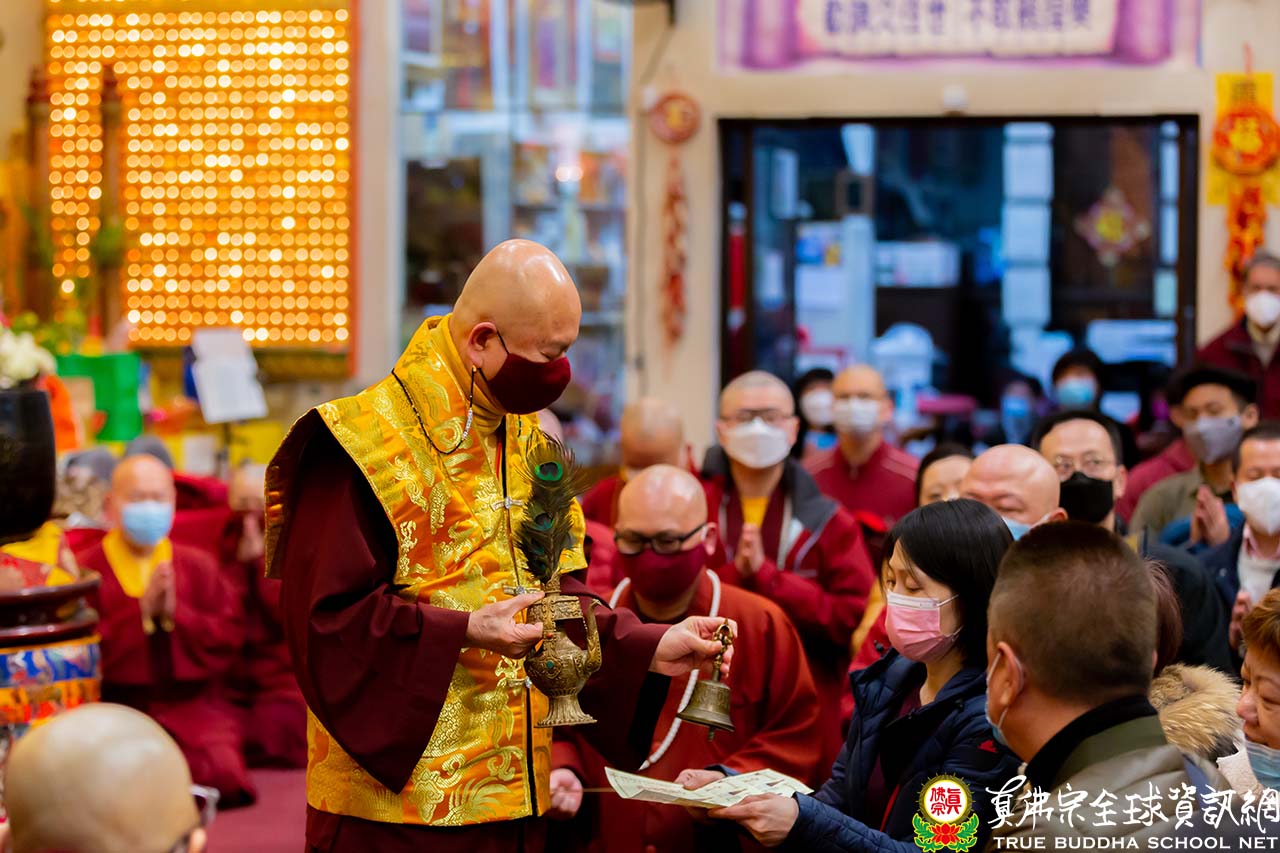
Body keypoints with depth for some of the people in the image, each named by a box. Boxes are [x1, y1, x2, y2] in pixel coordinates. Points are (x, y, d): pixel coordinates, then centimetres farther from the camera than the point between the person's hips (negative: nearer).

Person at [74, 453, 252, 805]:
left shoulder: (198, 565, 13)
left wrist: (177, 614, -12)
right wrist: (141, 612, -15)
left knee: (225, 778, -22)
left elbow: (230, 637, 4)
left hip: (192, 705, 3)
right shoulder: (86, 568, 2)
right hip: (118, 707, -3)